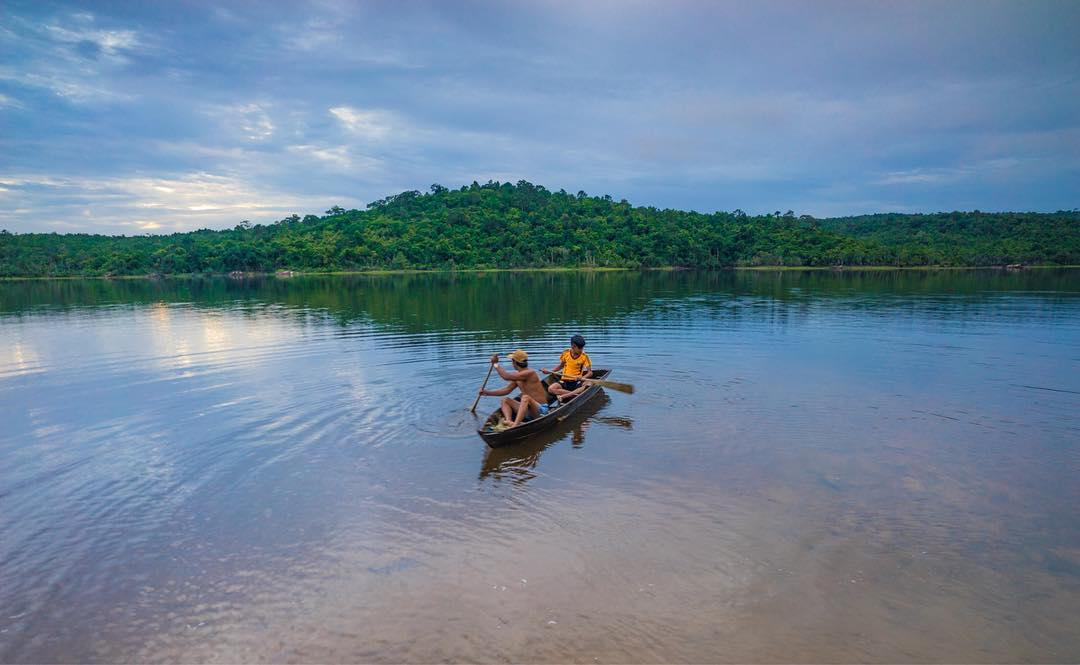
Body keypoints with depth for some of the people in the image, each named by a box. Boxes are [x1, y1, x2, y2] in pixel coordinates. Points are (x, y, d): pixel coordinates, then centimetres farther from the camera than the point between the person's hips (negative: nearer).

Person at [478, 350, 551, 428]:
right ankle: (509, 421, -23)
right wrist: (487, 392, 13)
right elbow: (507, 390, 16)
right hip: (527, 410, 9)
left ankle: (515, 425, -47)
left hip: (541, 410, -9)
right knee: (505, 400, 3)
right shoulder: (518, 375, 10)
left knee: (526, 398, -35)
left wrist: (495, 364, -14)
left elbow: (506, 377, -25)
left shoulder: (530, 373, -18)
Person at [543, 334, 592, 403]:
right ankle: (575, 394, -27)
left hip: (577, 382, 0)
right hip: (564, 382, 1)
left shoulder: (584, 356, -3)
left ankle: (563, 396, -33)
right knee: (551, 389, -27)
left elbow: (590, 372, -7)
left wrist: (582, 377, -27)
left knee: (588, 385, -34)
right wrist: (549, 372, 7)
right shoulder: (566, 353, 1)